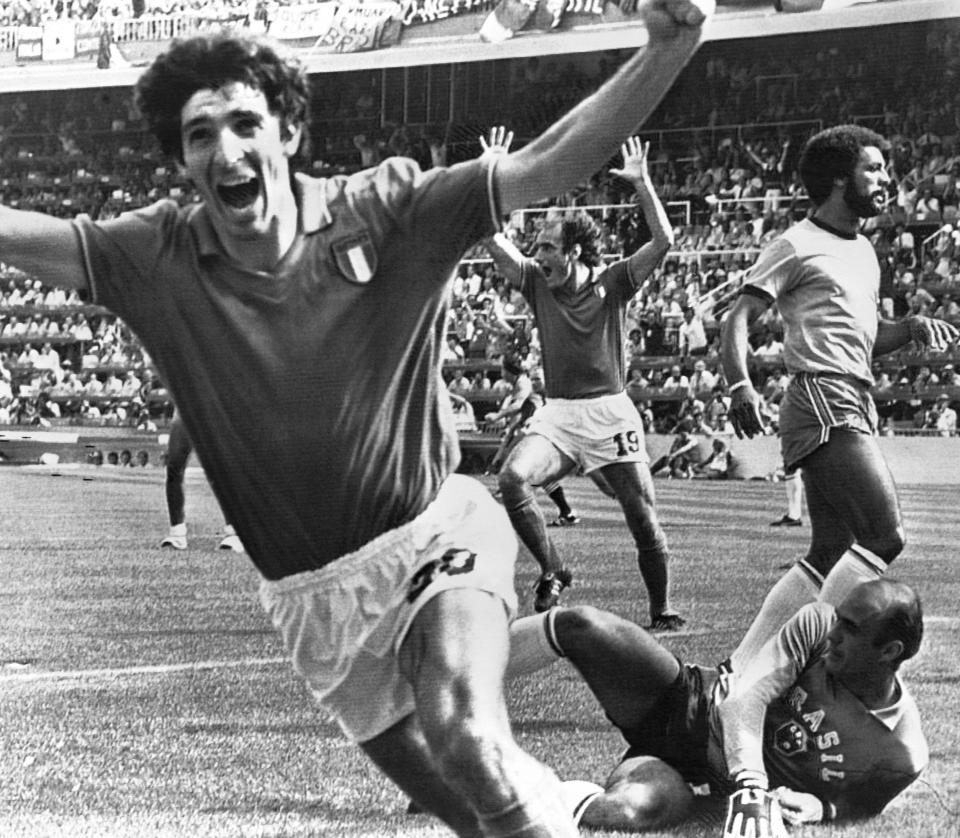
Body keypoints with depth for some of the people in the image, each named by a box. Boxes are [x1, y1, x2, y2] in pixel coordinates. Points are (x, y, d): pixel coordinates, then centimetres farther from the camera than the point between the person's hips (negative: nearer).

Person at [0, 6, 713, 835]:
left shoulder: (387, 212, -14)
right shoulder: (158, 256, -8)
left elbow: (548, 163, -20)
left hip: (434, 532, -3)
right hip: (315, 594, 4)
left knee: (463, 731, -31)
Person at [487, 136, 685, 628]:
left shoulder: (612, 283, 1)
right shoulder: (537, 284, 7)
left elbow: (663, 241, -9)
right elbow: (494, 243, 0)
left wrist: (642, 184, -15)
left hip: (611, 412, -2)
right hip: (557, 414, 2)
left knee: (642, 514, -3)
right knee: (512, 478, -24)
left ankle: (661, 610, 13)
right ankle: (552, 572, -9)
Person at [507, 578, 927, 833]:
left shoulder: (902, 755, -18)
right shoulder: (819, 625, -17)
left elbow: (857, 806, 0)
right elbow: (745, 697, -23)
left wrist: (820, 808, -24)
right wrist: (750, 786, -38)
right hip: (687, 701, 2)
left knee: (636, 807, -38)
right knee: (580, 624, -23)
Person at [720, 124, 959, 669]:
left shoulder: (864, 251, 22)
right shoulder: (798, 246, -5)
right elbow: (740, 319, -10)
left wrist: (911, 329, 11)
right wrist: (740, 385, -26)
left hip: (856, 408, 9)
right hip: (823, 403, -9)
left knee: (831, 557, 8)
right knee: (885, 536, -17)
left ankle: (743, 670, 12)